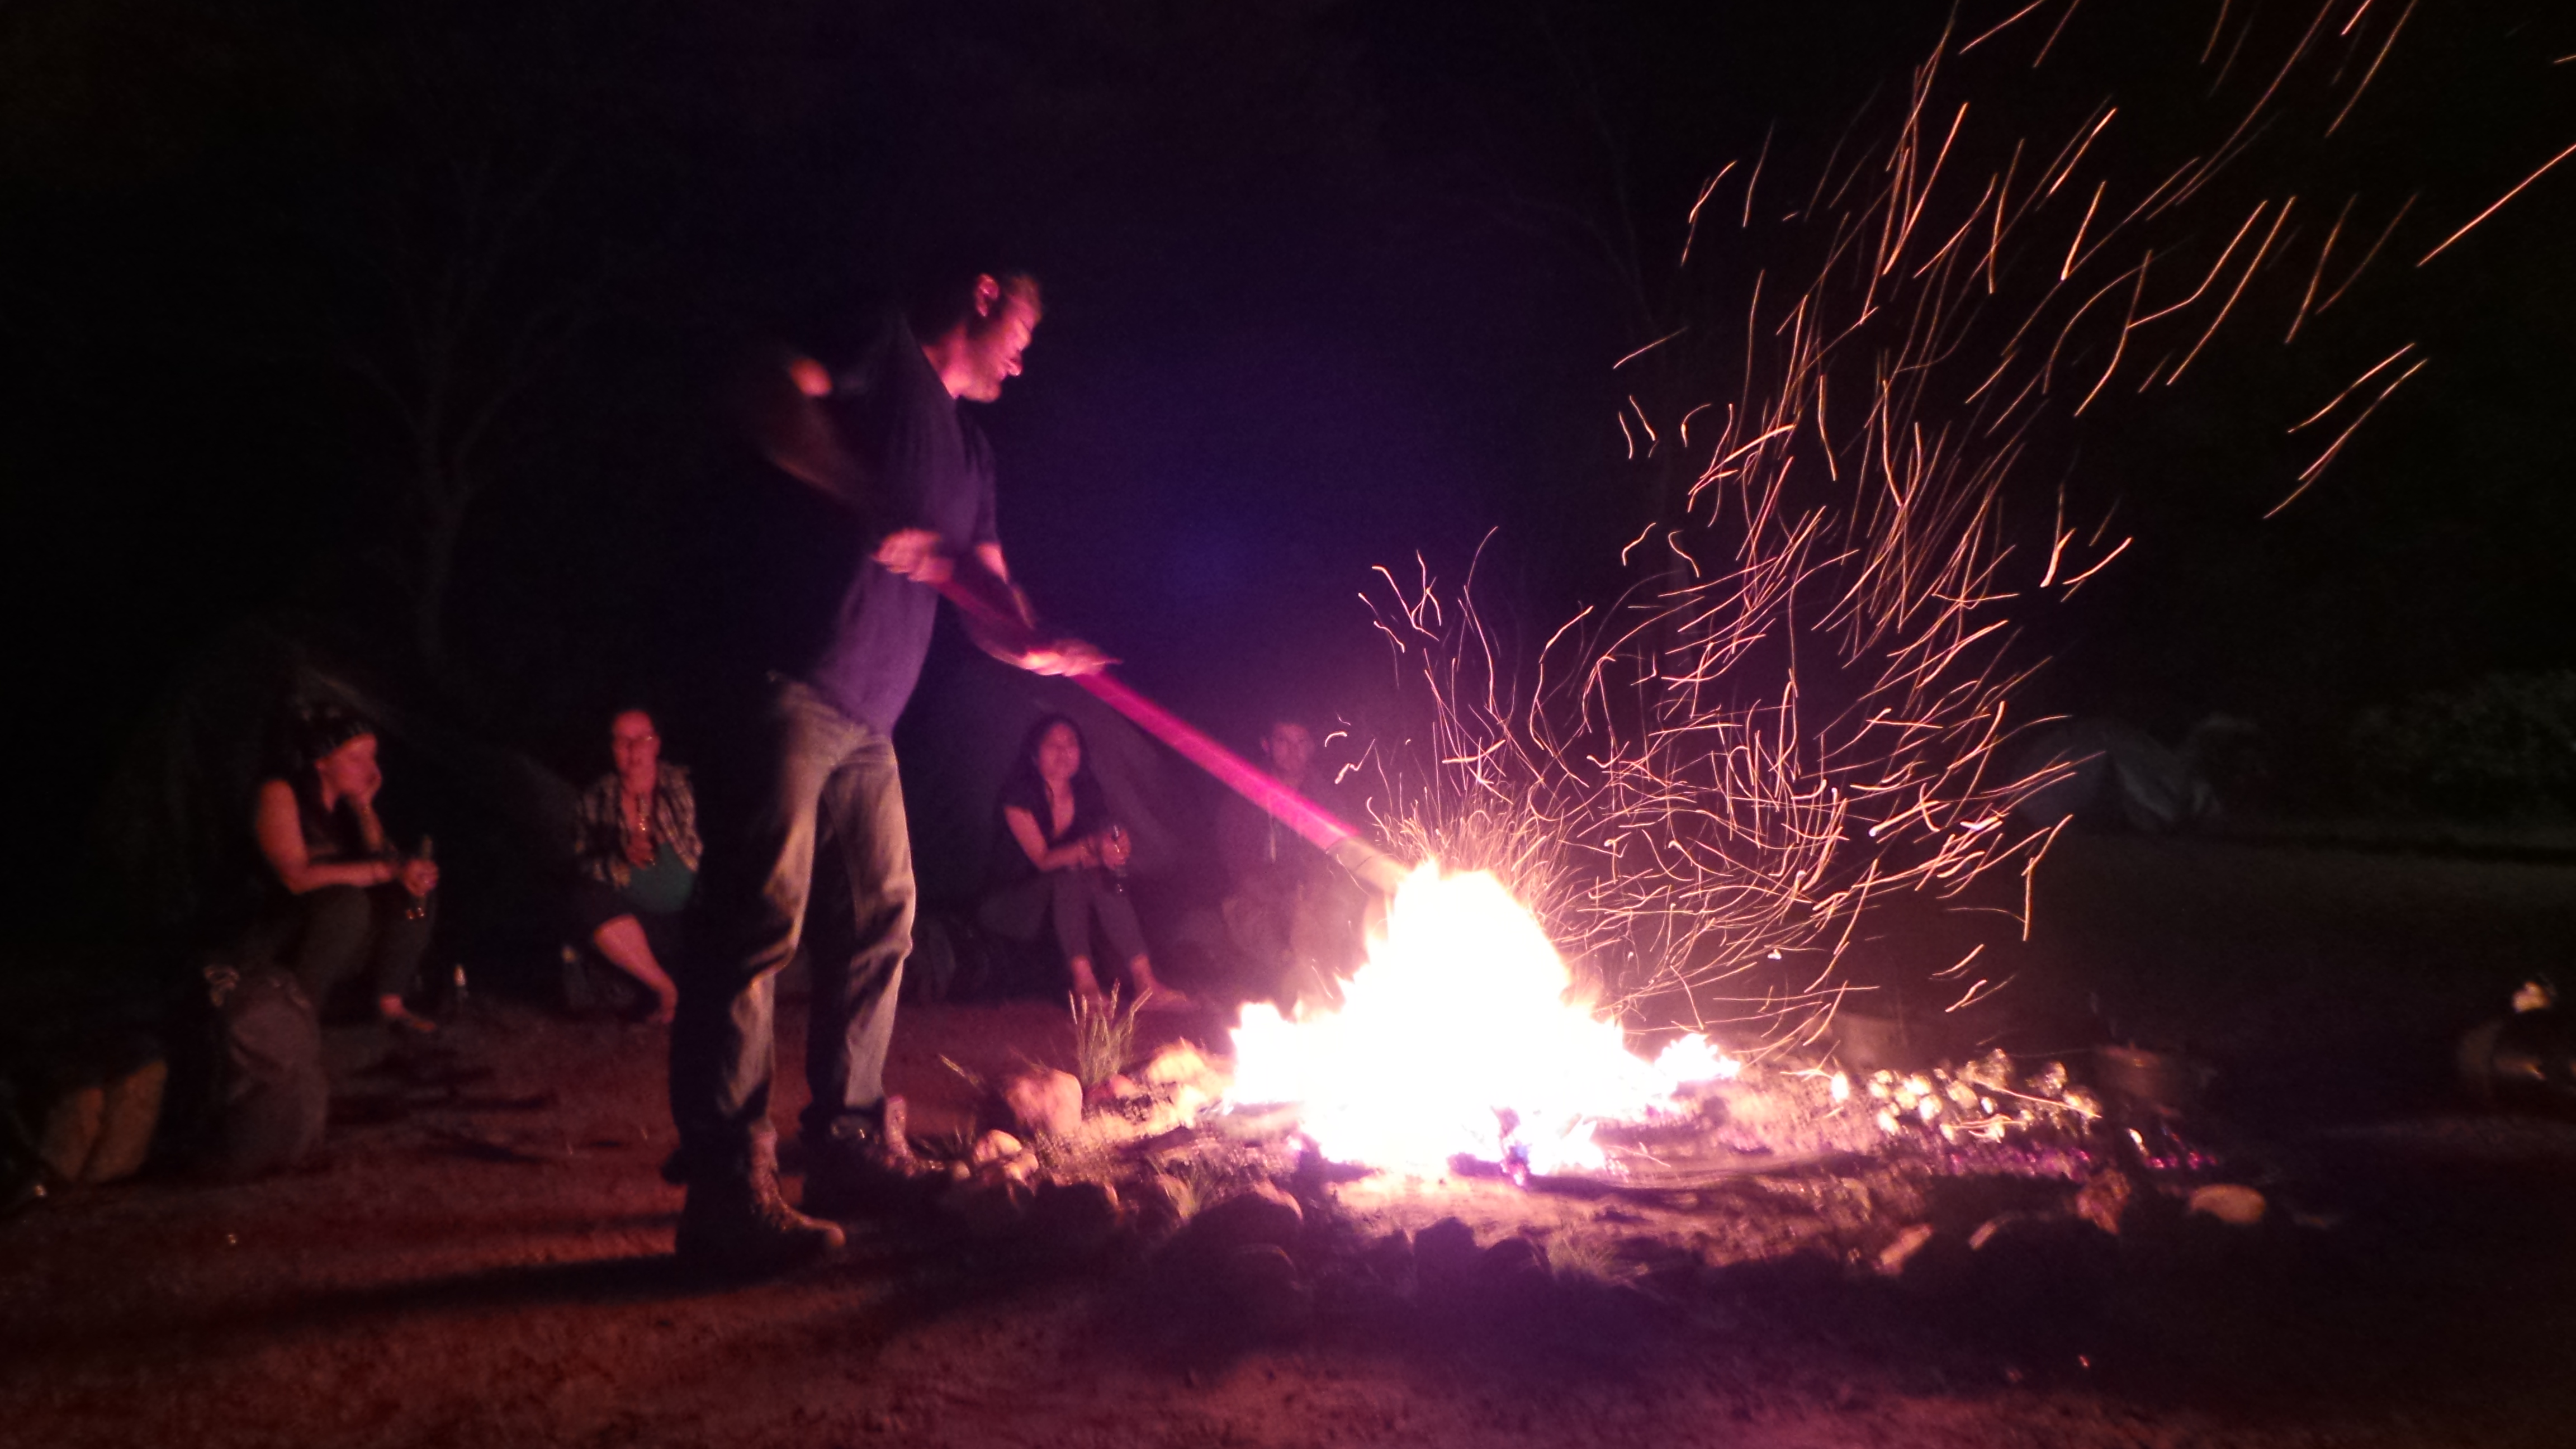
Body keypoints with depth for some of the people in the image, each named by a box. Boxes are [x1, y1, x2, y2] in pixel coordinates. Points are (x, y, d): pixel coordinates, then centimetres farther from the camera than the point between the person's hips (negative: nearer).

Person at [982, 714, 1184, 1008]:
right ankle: (1084, 981, -43)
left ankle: (1144, 982, -37)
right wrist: (1090, 847, -39)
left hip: (1069, 900, 5)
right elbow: (1042, 859, -22)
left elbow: (1109, 844, -1)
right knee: (1070, 874, -33)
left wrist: (1118, 848, -27)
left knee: (1102, 874, -26)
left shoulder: (1088, 793, 1)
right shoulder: (1019, 796, -15)